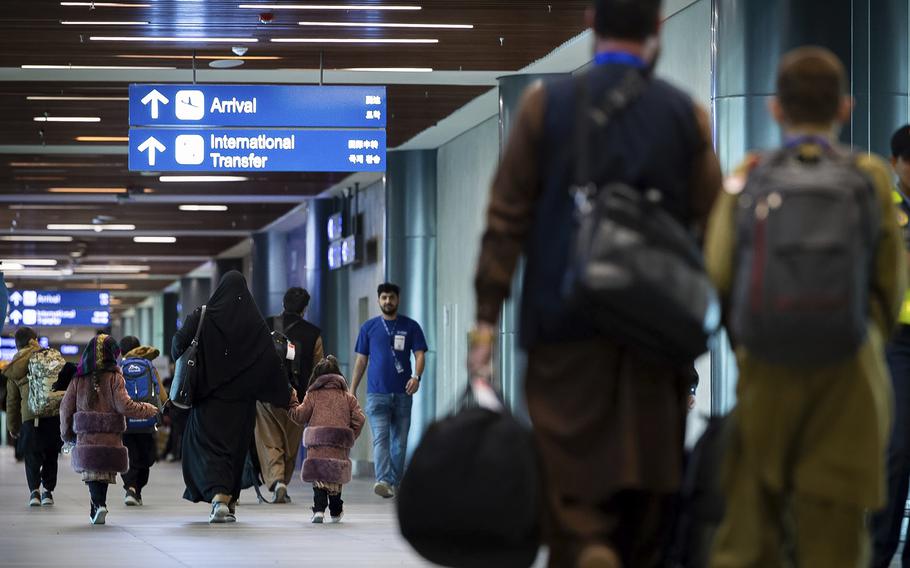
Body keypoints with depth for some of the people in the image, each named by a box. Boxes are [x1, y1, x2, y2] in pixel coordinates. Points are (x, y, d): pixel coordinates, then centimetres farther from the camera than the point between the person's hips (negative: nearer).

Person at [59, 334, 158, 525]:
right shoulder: (114, 378, -5)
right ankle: (98, 505, 11)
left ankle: (98, 504, -19)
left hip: (85, 437, 1)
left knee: (92, 471, 2)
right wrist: (149, 410, 3)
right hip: (110, 437, -1)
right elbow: (124, 405, -12)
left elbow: (66, 408, 8)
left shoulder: (78, 379, 5)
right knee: (105, 471, 12)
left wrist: (67, 434, 21)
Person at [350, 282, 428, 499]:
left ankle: (395, 483, 14)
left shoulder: (411, 327, 6)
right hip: (377, 392, -1)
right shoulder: (369, 327, 9)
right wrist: (352, 390, 8)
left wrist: (416, 377, -19)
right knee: (381, 438, -14)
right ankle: (383, 482, -27)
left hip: (402, 393, 1)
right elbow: (361, 360, 12)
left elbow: (420, 355, 1)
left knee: (400, 441, 6)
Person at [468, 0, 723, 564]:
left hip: (566, 327, -1)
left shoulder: (545, 105, -1)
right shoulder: (688, 116, 2)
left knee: (573, 482, 0)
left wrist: (487, 320, 0)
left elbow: (506, 220, -3)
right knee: (647, 486, 10)